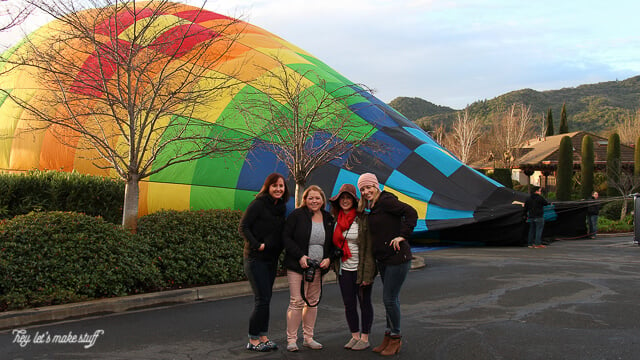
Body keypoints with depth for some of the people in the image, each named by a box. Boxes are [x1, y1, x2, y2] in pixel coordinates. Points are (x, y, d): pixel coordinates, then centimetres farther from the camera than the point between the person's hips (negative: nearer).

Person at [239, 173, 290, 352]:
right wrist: (257, 245, -22)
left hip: (272, 258, 7)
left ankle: (263, 337, 20)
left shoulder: (282, 207, 9)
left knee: (266, 299, 11)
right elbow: (243, 226, -14)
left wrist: (281, 247, 3)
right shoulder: (258, 204, -13)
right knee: (262, 299, -7)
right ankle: (253, 340, 4)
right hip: (255, 258, -7)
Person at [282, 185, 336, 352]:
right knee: (297, 302, -6)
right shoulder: (297, 215, -4)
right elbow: (286, 237, -7)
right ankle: (291, 339, 3)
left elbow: (332, 243, 16)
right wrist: (300, 256, -16)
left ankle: (308, 338, 20)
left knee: (313, 302, 9)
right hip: (298, 266, -5)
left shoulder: (328, 219, 9)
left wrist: (328, 258, -2)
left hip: (318, 267, 5)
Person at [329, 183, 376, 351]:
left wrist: (367, 273, -16)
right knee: (348, 304, 11)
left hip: (361, 269, -5)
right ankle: (355, 336, 24)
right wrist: (334, 265, 11)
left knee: (364, 303, 6)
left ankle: (365, 338, 16)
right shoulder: (335, 219, 6)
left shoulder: (363, 219, -12)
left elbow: (368, 248, -13)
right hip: (344, 270, 5)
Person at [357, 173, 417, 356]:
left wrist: (403, 235, -23)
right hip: (383, 259, 9)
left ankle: (395, 339, 10)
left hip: (397, 257, -9)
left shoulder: (386, 201, -14)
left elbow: (411, 213, -22)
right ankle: (389, 338, 26)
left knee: (389, 299, -6)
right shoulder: (369, 208, 13)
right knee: (391, 298, 17)